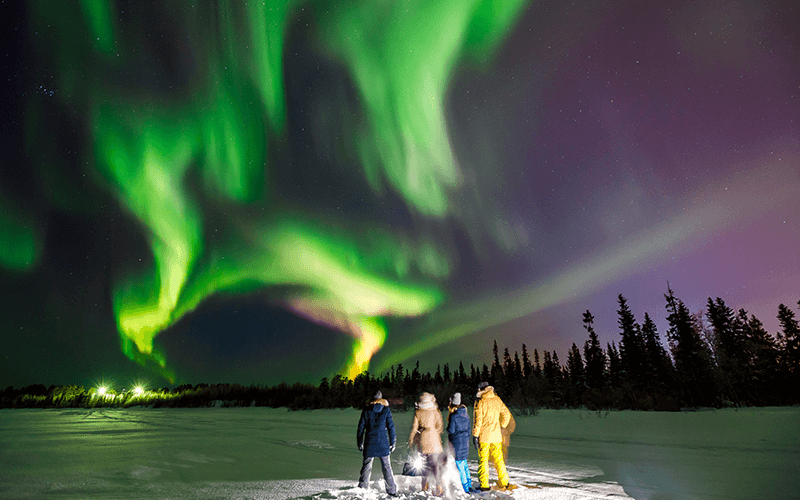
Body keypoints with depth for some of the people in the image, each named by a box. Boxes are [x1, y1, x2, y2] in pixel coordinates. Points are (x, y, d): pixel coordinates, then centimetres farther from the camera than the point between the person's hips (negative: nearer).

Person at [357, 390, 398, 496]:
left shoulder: (366, 411, 2)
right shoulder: (386, 410, -1)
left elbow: (360, 428, 5)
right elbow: (391, 427, 0)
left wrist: (360, 443, 15)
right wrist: (393, 443, 8)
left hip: (369, 443, 1)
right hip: (383, 443, -1)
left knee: (366, 465, 12)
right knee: (386, 466, 9)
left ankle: (362, 488, 13)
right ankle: (391, 490, 13)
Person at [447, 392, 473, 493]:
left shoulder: (453, 416, -19)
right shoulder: (465, 414, 2)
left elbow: (451, 430, -16)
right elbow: (468, 428, 10)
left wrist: (448, 429, 5)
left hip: (457, 442, -7)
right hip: (465, 440, 7)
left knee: (459, 464, 4)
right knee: (464, 462, 20)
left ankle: (465, 488, 9)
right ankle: (469, 484, 26)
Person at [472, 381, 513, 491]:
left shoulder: (480, 401, -11)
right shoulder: (497, 400, 4)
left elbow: (477, 419, -14)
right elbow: (507, 415, 8)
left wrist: (475, 435, -10)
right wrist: (501, 427, 19)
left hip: (484, 436, -4)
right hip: (496, 435, 4)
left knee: (483, 459, 5)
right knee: (498, 459, 16)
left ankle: (484, 485, 6)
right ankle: (504, 483, 22)